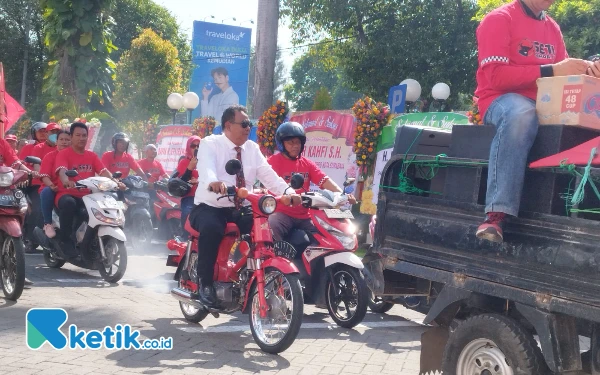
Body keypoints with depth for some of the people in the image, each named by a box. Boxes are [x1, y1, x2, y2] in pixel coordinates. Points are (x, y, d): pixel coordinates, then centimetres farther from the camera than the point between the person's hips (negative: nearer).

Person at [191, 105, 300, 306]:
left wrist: (288, 193, -19)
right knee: (211, 228, -36)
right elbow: (206, 168, -26)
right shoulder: (209, 144, -4)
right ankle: (204, 283, -21)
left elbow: (268, 175, 0)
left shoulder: (252, 148, 12)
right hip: (210, 207, -5)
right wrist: (213, 182, -50)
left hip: (241, 210, 5)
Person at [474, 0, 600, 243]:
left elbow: (562, 74, 15)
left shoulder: (552, 28, 15)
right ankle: (497, 214, -45)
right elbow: (495, 75, -15)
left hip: (544, 103, 6)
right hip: (501, 100, -6)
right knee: (521, 112, -39)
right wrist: (551, 70, -21)